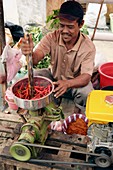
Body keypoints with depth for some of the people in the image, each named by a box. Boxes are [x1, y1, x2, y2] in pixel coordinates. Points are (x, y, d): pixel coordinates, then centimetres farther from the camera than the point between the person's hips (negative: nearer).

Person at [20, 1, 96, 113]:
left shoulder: (88, 46, -24)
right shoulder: (52, 37, -19)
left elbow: (86, 77, -30)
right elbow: (35, 59, -30)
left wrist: (67, 83, -52)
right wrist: (29, 52, -56)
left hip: (75, 82, -2)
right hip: (53, 76, 2)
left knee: (86, 93, -33)